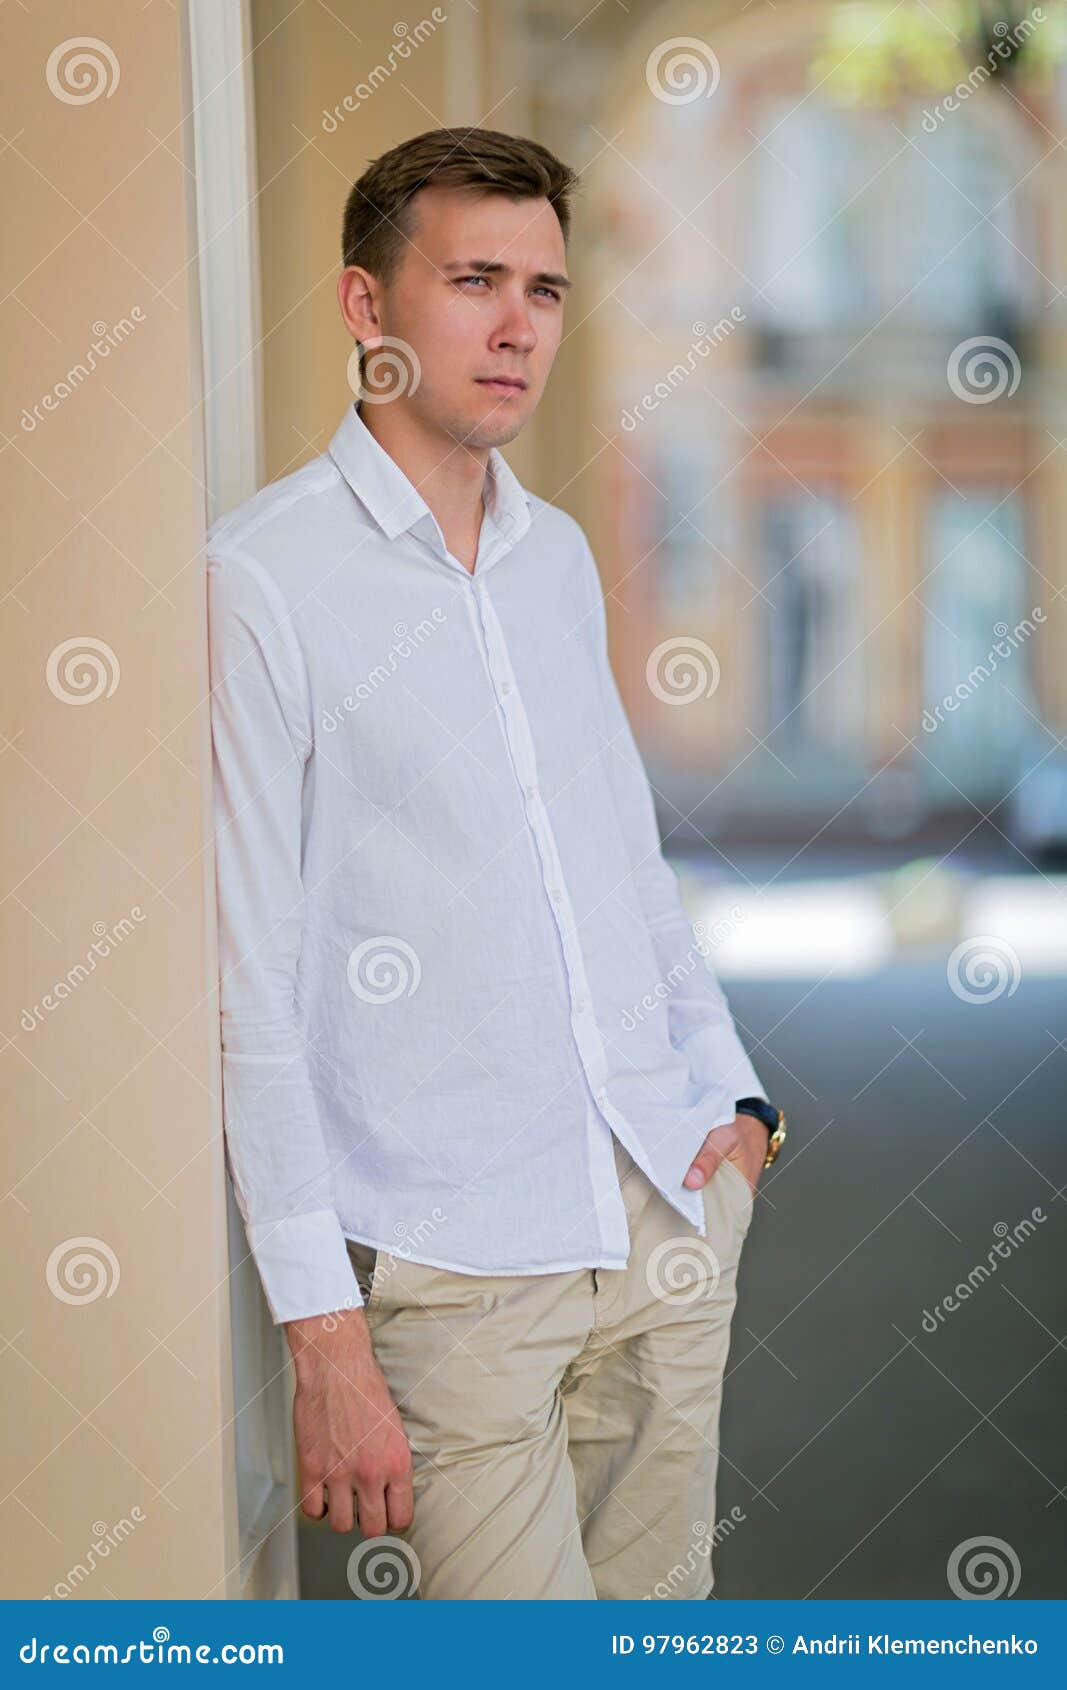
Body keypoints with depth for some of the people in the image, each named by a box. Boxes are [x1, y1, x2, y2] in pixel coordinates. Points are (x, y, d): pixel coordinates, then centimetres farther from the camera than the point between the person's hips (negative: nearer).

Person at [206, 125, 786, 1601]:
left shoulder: (560, 555, 12)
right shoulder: (264, 580, -11)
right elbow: (252, 989, -13)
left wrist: (730, 1087, 12)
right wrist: (323, 1330, -15)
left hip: (672, 1213, 7)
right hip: (456, 1266, -6)